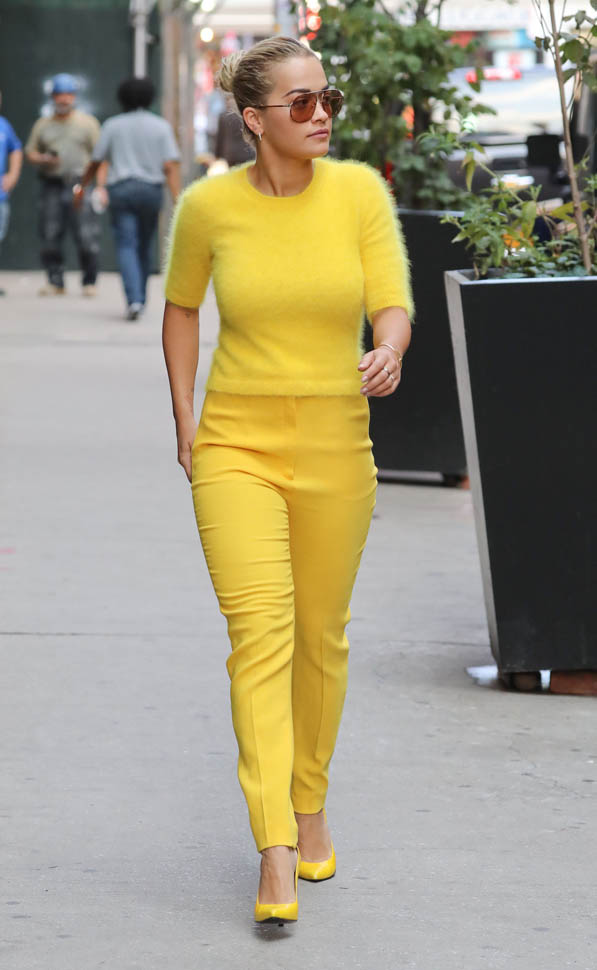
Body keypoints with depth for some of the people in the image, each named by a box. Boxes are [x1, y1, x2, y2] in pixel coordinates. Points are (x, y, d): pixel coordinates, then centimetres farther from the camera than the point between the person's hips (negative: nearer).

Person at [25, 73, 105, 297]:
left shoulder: (87, 123, 8)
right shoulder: (43, 125, 17)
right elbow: (30, 152, 19)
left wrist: (100, 186, -6)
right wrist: (43, 159, -4)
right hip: (51, 186, 3)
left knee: (86, 236, -10)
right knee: (50, 237, -1)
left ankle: (89, 282, -1)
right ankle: (55, 281, 6)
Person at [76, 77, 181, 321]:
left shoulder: (113, 125, 3)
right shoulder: (161, 127, 2)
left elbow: (96, 161, 6)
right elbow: (171, 166, -6)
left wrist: (81, 186, 20)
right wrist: (177, 200, -10)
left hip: (120, 190, -1)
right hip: (150, 190, 1)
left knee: (126, 247, -6)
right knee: (144, 247, 16)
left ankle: (134, 299, -24)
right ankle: (140, 298, 25)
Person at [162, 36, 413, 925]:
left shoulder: (359, 191, -5)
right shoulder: (209, 206, -5)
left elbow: (393, 302, -10)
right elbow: (181, 307, 11)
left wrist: (390, 354, -33)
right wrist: (184, 420, 9)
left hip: (334, 448, 2)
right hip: (236, 445, -2)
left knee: (321, 636, 14)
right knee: (261, 633, -15)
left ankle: (311, 803, 37)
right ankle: (276, 856, -19)